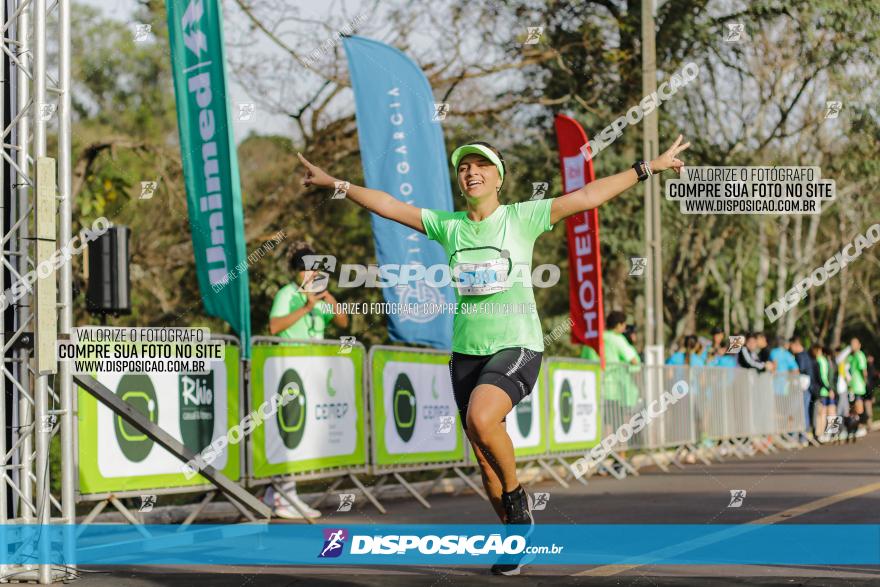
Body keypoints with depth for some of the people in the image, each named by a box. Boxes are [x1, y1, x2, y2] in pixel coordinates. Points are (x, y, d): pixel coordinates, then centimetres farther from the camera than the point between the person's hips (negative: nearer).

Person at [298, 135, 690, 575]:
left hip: (517, 346, -5)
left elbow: (588, 196, -1)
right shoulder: (447, 226, 8)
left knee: (481, 419, -31)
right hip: (466, 352, 5)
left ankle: (516, 494, -5)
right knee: (484, 458, 5)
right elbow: (389, 206, 14)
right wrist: (335, 183, 16)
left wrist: (649, 167, -1)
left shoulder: (522, 217, -2)